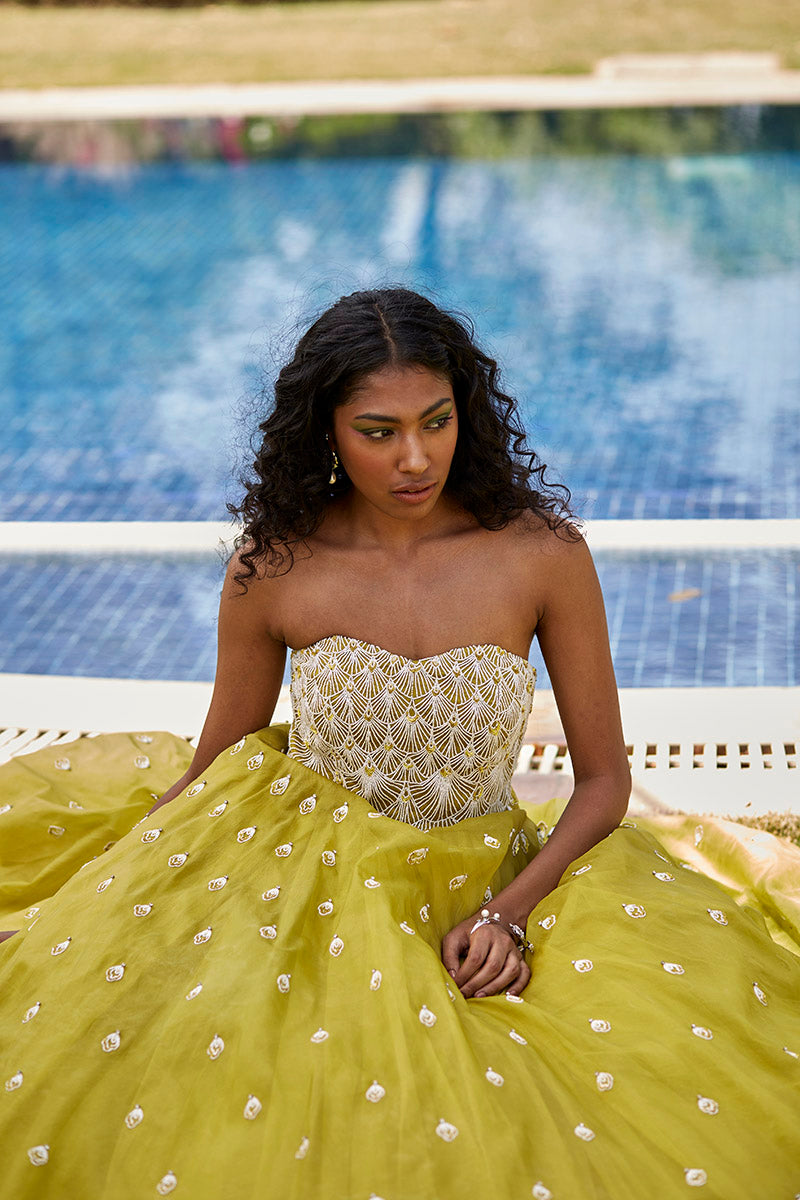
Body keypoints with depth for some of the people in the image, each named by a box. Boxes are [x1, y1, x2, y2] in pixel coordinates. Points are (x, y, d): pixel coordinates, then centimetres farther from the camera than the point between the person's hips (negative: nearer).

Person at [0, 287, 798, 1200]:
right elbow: (213, 770, 5)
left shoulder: (542, 554, -10)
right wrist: (108, 896, 0)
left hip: (482, 890, 1)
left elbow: (604, 778, -3)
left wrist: (513, 910, -17)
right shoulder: (272, 568, -8)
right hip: (298, 873, -1)